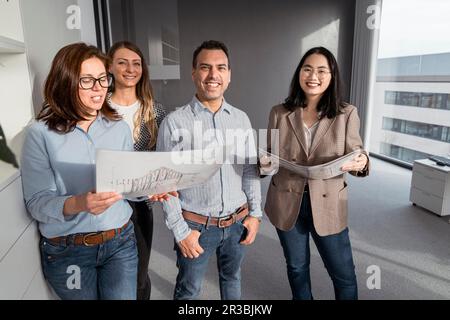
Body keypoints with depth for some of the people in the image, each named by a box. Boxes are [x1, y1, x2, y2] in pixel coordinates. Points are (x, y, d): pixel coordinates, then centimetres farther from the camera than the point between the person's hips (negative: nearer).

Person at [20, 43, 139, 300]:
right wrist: (77, 204, -32)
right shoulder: (41, 133, -9)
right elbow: (37, 202, -13)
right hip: (66, 250, -2)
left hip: (120, 241, 2)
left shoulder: (119, 128, 1)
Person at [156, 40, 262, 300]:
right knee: (189, 289, 17)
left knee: (232, 278, 25)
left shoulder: (241, 119, 0)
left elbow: (250, 169, 6)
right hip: (196, 226, -3)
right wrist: (181, 230, -10)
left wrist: (255, 214, 4)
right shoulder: (175, 122, -14)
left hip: (238, 222, 4)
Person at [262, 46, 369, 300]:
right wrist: (267, 163, -17)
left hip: (328, 205, -1)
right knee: (297, 268, 21)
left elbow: (356, 157, -4)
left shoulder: (347, 114, -8)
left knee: (344, 275, 13)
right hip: (287, 204, 2)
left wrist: (362, 163, -27)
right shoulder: (279, 113, -4)